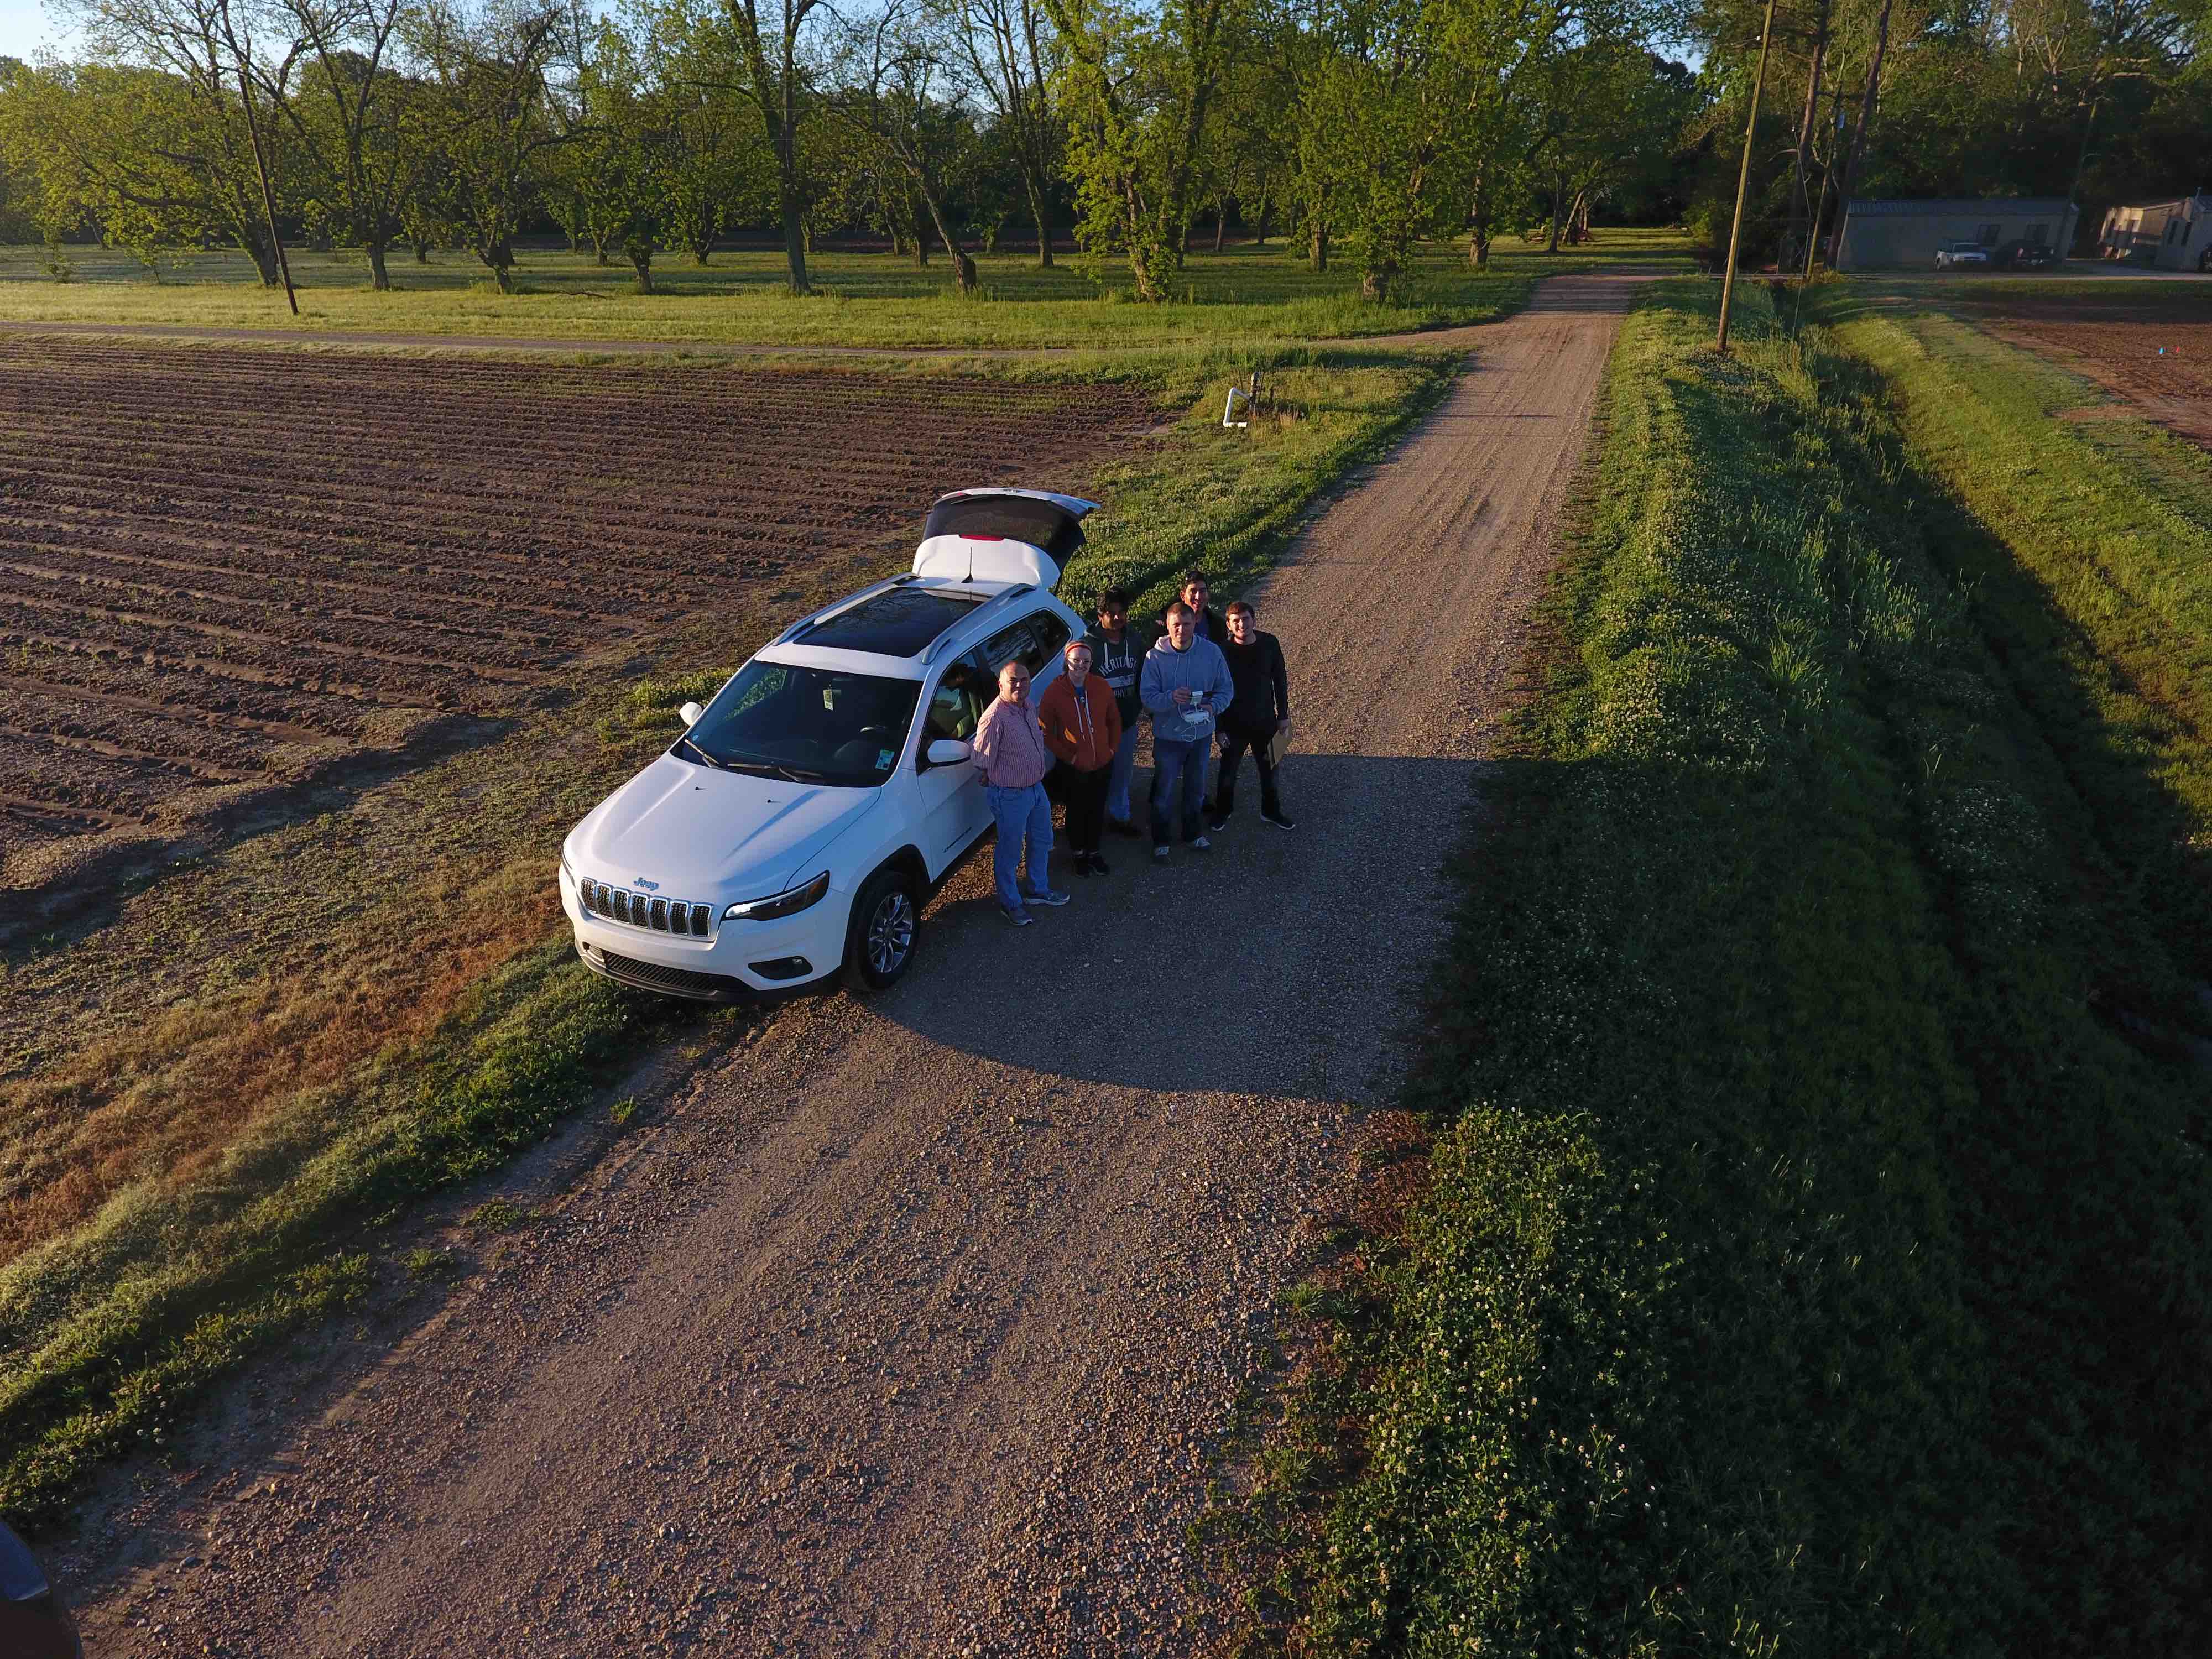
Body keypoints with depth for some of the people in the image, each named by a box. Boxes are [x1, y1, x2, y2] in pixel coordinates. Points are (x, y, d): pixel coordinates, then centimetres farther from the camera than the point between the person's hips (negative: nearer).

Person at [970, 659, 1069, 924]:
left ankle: (1038, 890, 43)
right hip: (1010, 796, -9)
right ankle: (1010, 902, 26)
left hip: (1036, 788, 9)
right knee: (1009, 851, 8)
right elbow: (983, 762, -18)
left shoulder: (1028, 707, 0)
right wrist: (996, 780, -4)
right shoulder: (994, 718, -27)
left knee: (1042, 841, 23)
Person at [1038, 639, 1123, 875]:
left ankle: (1093, 852, 35)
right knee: (1077, 812, 13)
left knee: (1097, 811, 16)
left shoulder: (1102, 687, -5)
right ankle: (1079, 854, 32)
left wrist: (1113, 747, 3)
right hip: (1073, 767, -3)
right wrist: (1066, 755, -11)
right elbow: (1046, 731, -8)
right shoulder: (1054, 692, -14)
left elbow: (1114, 719, 9)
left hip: (1103, 763, 3)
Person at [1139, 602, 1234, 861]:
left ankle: (1194, 832, 44)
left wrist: (1213, 706, -23)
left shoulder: (1212, 652, -10)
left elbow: (1225, 689, -3)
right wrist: (1171, 697, -35)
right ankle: (1160, 840, 29)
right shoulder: (1155, 657, -16)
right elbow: (1147, 697, -16)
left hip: (1202, 733, 3)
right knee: (1164, 792, 10)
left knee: (1196, 788, 22)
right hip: (1168, 735, -2)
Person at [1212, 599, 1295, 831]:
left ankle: (1271, 811, 38)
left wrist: (1283, 715, 4)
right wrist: (1220, 729, -10)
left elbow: (1280, 680, 2)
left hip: (1266, 722, 2)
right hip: (1234, 725, -2)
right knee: (1228, 772, 12)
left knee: (1269, 769, 17)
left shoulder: (1270, 644, -10)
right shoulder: (1223, 652, -17)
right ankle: (1223, 812, 35)